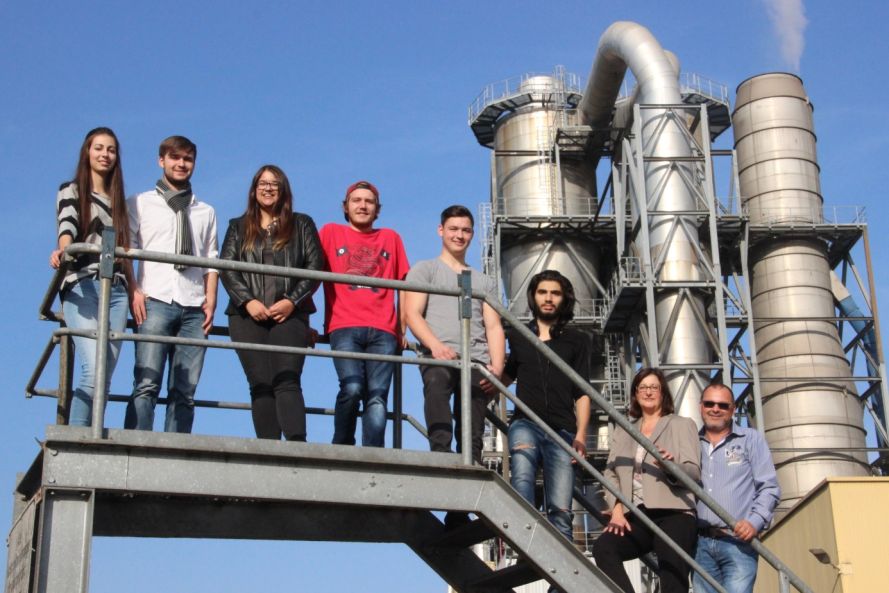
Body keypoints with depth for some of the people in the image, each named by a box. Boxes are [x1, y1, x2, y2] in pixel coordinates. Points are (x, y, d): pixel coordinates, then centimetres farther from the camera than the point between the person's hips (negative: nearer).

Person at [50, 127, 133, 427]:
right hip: (82, 287, -5)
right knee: (93, 372, -22)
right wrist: (62, 250, -31)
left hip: (117, 291, 5)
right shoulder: (71, 191, 10)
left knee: (106, 377, -6)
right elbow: (67, 225, -10)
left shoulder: (118, 200, 25)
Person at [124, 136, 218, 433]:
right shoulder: (140, 204, 15)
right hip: (155, 301, -3)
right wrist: (133, 291, -7)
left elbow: (211, 261, 17)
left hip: (194, 308, 3)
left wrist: (210, 299, 3)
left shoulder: (206, 213, 24)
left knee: (185, 391, -3)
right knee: (146, 384, -14)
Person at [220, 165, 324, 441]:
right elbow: (226, 268, 8)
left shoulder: (301, 225, 18)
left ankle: (296, 445, -30)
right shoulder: (239, 227, 21)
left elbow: (315, 265, 6)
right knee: (261, 384, -7)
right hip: (248, 315, 2)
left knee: (286, 381, -17)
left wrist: (292, 300, -8)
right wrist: (248, 301, -8)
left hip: (289, 314, -2)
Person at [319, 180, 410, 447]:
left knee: (377, 396, -13)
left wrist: (402, 329, 13)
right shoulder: (331, 232, 18)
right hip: (344, 328, -2)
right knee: (352, 388, -22)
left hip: (383, 332, 2)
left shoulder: (390, 238, 22)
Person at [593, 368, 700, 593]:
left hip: (673, 513, -3)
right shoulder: (623, 431, 25)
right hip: (636, 516, 4)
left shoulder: (683, 425, 14)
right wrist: (617, 508, -5)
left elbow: (694, 472, 1)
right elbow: (610, 472, 14)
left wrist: (673, 466, -22)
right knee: (603, 547, -26)